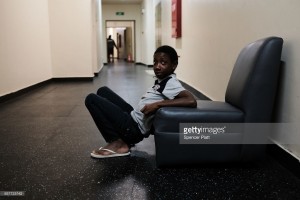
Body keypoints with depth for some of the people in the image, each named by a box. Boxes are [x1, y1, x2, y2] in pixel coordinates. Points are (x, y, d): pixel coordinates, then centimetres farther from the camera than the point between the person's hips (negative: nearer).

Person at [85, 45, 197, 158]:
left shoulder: (171, 83, -18)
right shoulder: (162, 81, 9)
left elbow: (192, 101, -34)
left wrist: (157, 104, -31)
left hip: (135, 128, -9)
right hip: (132, 117, 9)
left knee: (91, 99, -6)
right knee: (103, 91, 20)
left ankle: (117, 143, -3)